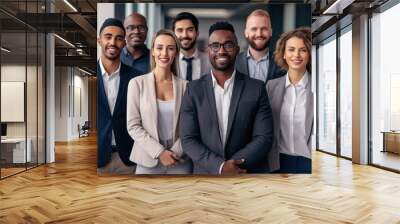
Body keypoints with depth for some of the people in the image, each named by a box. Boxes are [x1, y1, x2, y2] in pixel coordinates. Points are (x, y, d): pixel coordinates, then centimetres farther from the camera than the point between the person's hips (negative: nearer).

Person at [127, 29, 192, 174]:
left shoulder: (184, 85, 0)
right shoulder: (137, 83, -5)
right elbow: (133, 126, -6)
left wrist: (176, 152, -11)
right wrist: (159, 152, -13)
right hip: (148, 161, -1)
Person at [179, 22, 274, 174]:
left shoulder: (256, 88, -4)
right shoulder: (194, 89, -3)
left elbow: (264, 138, -7)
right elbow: (188, 139, -7)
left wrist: (231, 166, -17)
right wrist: (219, 166, -19)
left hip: (248, 173, 0)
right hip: (206, 173, 0)